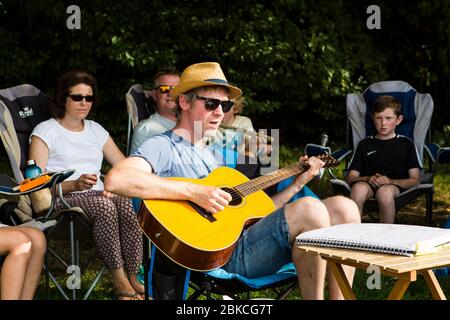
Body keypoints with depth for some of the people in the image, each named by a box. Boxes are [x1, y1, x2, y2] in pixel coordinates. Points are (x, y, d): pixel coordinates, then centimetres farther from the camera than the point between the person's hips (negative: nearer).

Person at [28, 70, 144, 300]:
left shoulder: (95, 130, 23)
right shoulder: (46, 131, 6)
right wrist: (74, 185, -21)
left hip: (98, 194, 4)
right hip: (62, 199, -4)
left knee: (127, 205, -31)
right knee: (105, 206, -36)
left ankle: (134, 278, -26)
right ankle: (120, 282, -30)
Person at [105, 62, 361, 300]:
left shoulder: (214, 157, 26)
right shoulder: (164, 146, -3)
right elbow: (115, 180, -24)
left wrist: (299, 183, 19)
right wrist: (194, 192, -25)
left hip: (248, 237, 9)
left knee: (344, 208, -1)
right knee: (311, 211, -26)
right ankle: (314, 296, -10)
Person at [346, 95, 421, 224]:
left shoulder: (406, 144, 16)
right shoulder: (365, 144, 21)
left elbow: (415, 179, 8)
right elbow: (351, 177, 14)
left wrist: (390, 181, -11)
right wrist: (368, 179, -9)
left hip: (396, 185, -1)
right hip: (368, 183, 2)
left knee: (385, 191, -38)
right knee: (359, 188, -35)